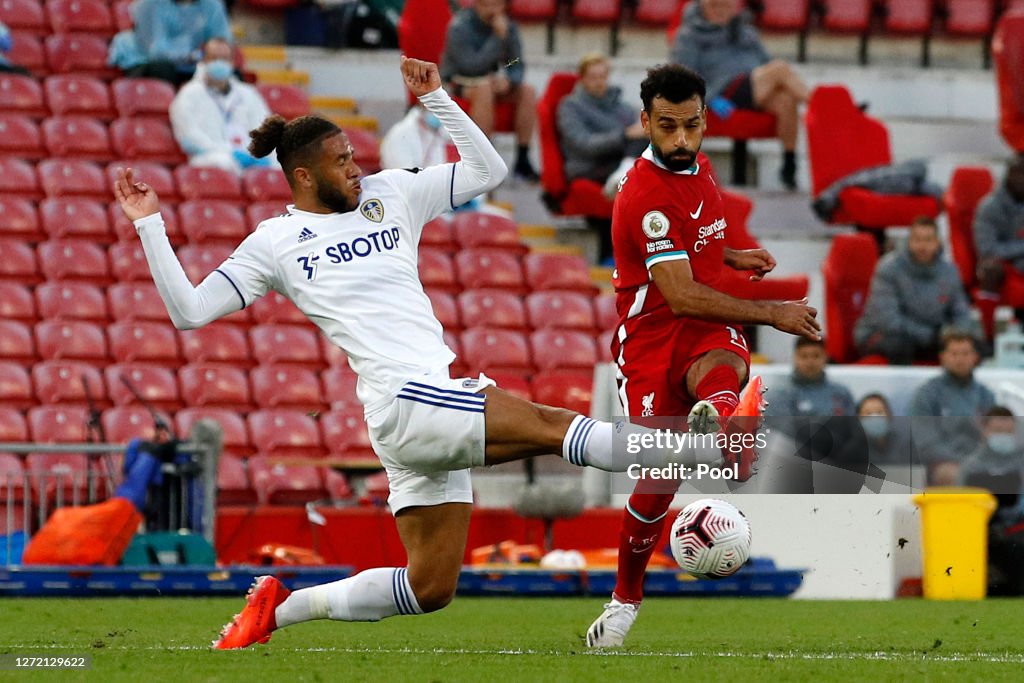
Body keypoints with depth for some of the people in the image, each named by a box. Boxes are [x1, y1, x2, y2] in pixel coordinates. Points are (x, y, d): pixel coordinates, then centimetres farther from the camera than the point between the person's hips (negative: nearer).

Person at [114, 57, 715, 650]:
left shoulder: (389, 194, 17)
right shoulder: (275, 243, 5)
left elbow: (488, 171, 19)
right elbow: (189, 311, 5)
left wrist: (435, 97, 12)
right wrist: (149, 225, -1)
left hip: (443, 394, 7)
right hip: (402, 401, -7)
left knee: (431, 588, 7)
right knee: (552, 426, -23)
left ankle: (279, 608, 18)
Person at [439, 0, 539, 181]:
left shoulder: (508, 27, -2)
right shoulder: (460, 27, -18)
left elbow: (517, 66, 1)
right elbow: (472, 66, -28)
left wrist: (508, 79, -23)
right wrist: (498, 37, -30)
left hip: (492, 82, 6)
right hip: (457, 83, -6)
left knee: (528, 91, -19)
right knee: (484, 88, -37)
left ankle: (522, 161, -18)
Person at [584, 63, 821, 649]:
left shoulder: (698, 166, 8)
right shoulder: (645, 195, -19)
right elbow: (681, 296, -23)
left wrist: (732, 257, 12)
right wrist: (771, 314, -21)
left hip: (707, 329, 5)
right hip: (652, 337, -5)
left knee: (722, 373, -34)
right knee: (658, 482, -5)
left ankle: (718, 422, -71)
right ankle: (626, 600, 18)